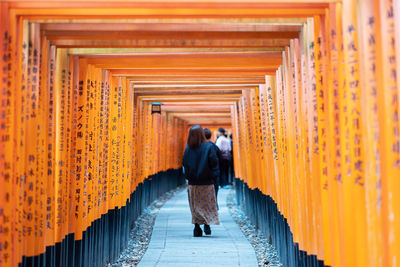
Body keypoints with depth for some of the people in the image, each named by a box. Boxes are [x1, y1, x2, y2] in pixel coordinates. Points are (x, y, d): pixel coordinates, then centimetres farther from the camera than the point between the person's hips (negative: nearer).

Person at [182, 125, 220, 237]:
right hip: (207, 182, -2)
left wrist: (188, 177, 11)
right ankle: (207, 224, -4)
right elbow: (214, 164, -9)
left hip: (193, 183, 3)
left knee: (195, 206, 11)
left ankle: (197, 228, 6)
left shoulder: (188, 149, -1)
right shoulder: (208, 147, -9)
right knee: (208, 204, 9)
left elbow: (185, 165, 3)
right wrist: (214, 177, 0)